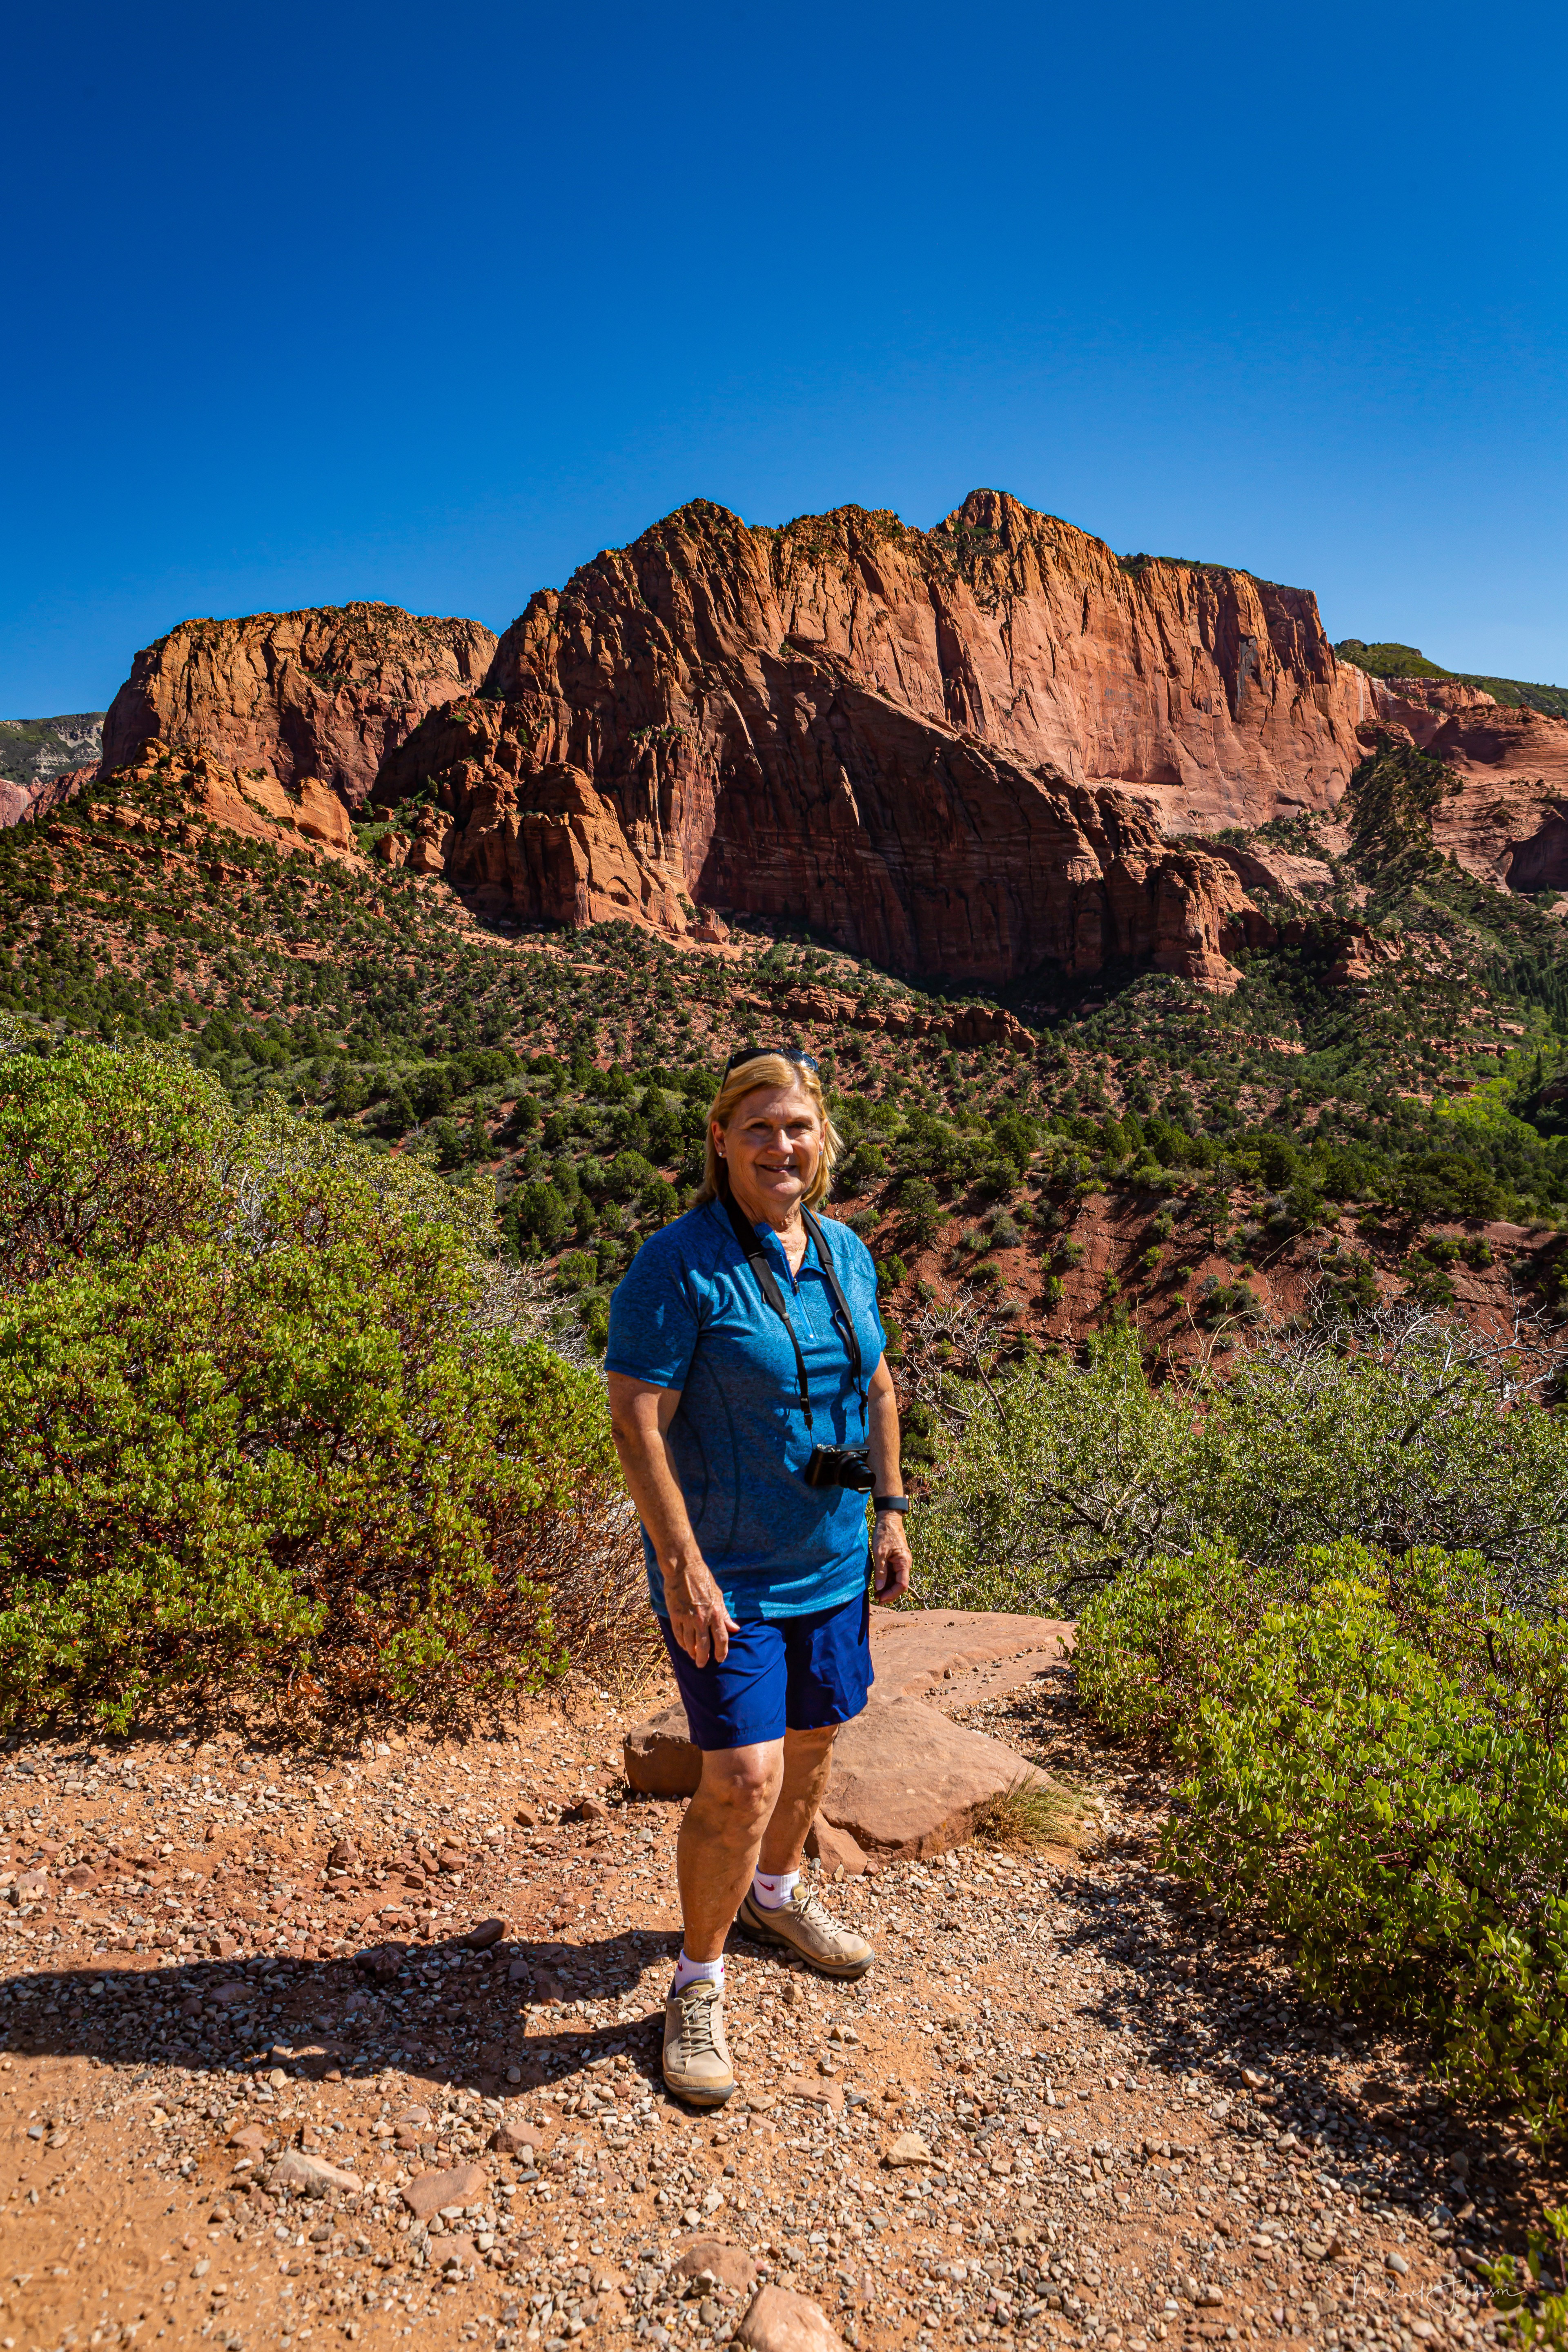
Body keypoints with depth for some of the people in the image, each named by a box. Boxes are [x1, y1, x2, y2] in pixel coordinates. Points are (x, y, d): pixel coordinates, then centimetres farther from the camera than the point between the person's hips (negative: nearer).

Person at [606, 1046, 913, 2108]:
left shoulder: (845, 1252, 2)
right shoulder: (679, 1265, -18)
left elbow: (876, 1386, 13)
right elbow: (637, 1421, -20)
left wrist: (891, 1513, 10)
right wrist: (683, 1567, -24)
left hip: (831, 1562, 7)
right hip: (724, 1572, -6)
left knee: (813, 1742, 21)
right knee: (744, 1778, -9)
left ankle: (777, 1893, 49)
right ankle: (699, 1986, 16)